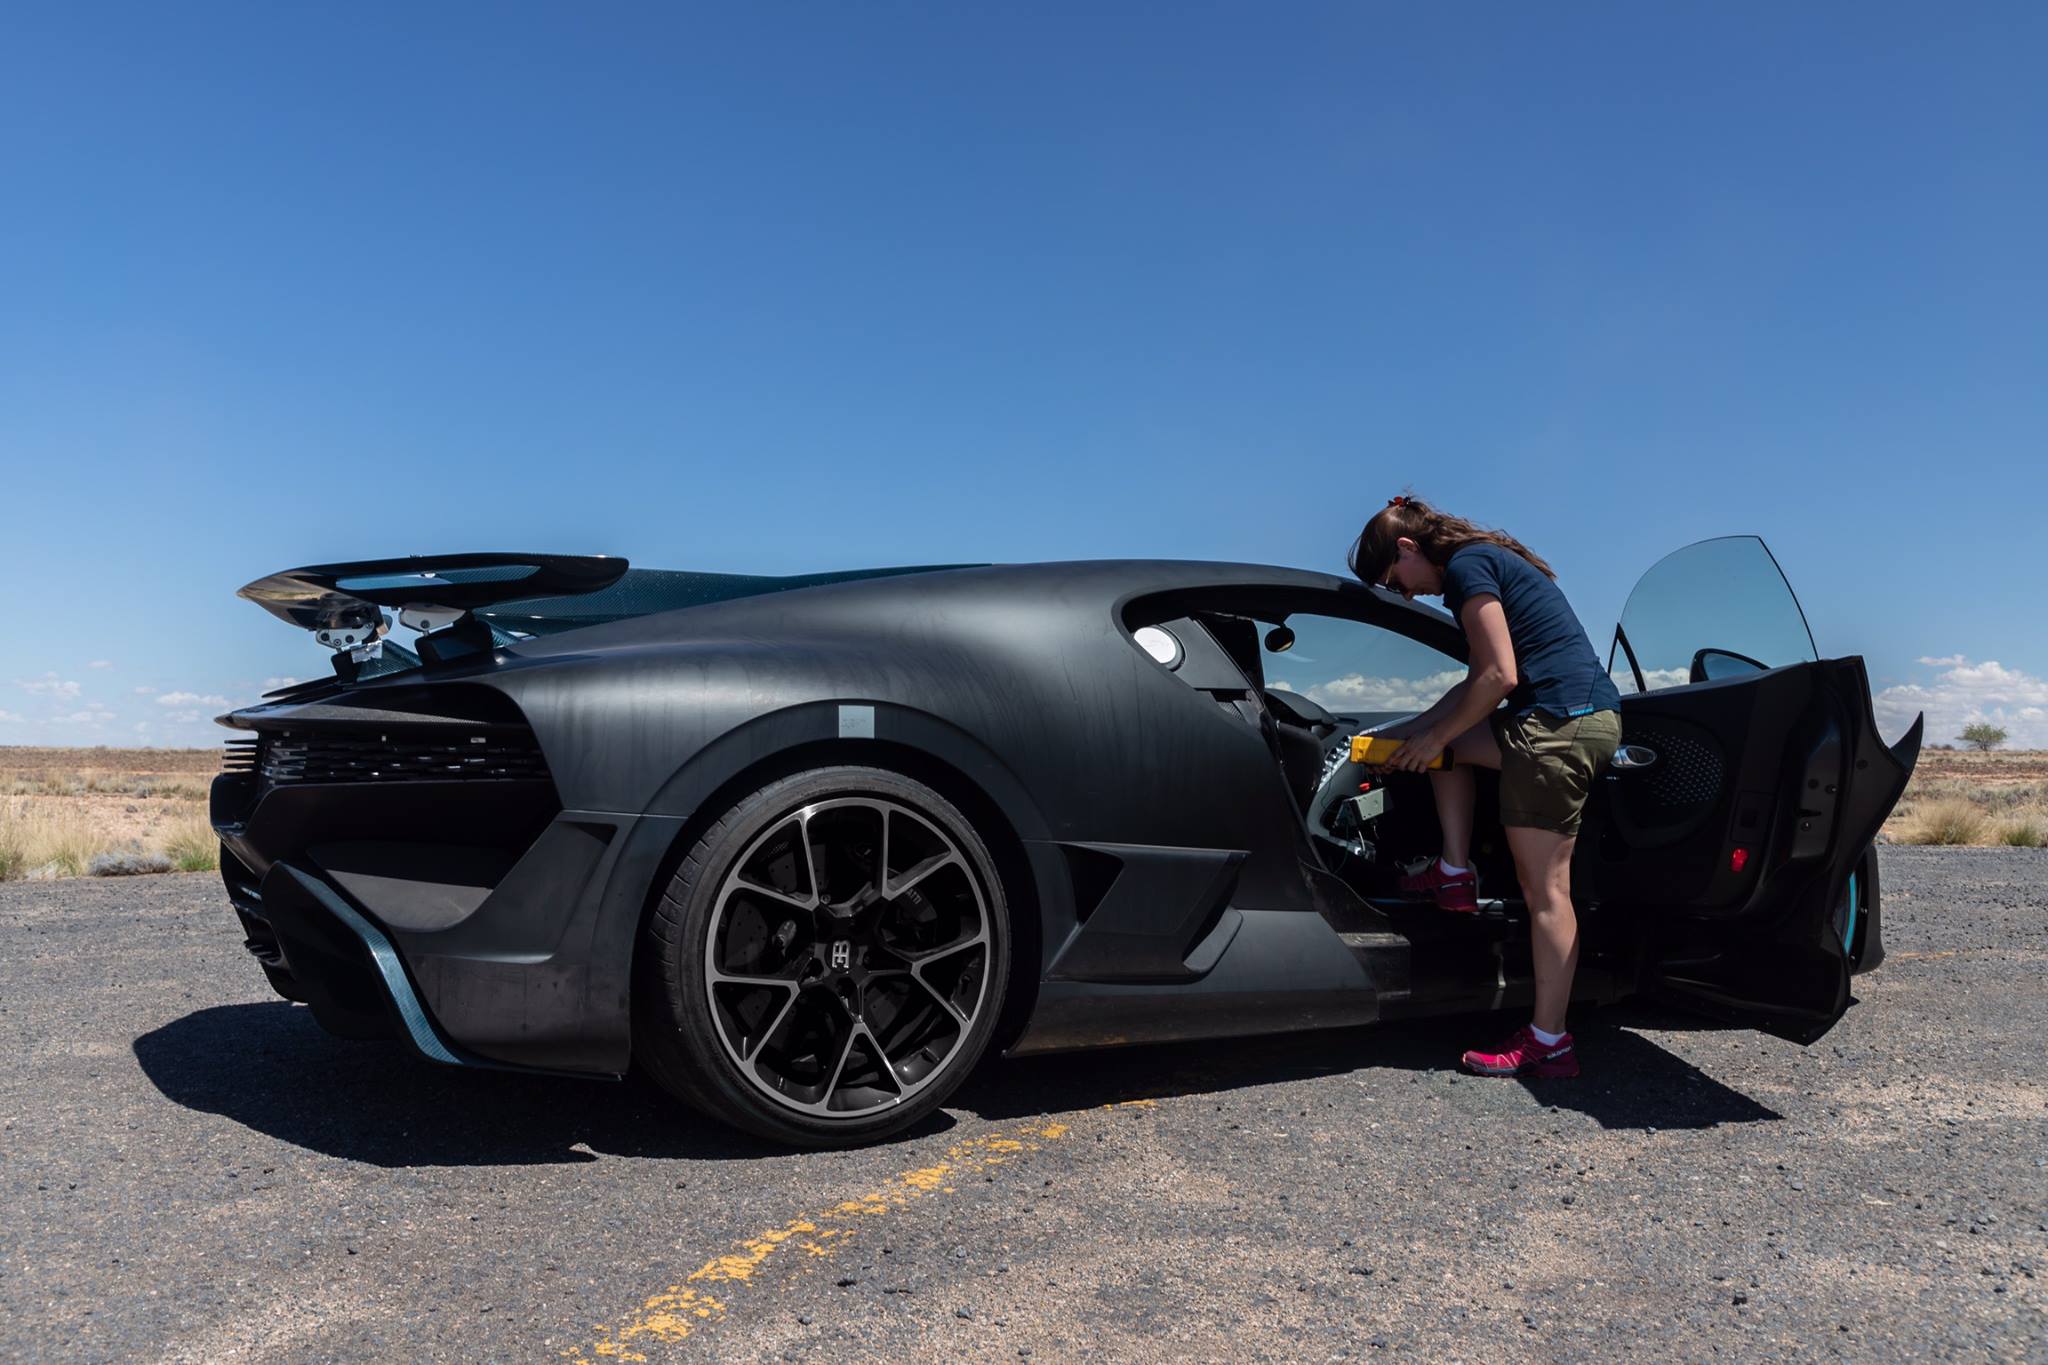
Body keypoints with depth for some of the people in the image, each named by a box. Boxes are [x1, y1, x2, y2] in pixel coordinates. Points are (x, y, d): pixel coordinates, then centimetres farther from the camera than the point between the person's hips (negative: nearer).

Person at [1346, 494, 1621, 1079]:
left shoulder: (1465, 566, -8)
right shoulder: (1491, 560, 22)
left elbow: (1499, 677, -15)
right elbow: (1480, 681, 25)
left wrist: (1433, 737, -4)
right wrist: (1413, 731, 23)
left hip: (1560, 722, -10)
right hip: (1594, 716, 10)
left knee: (1544, 888, -4)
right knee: (1447, 740, 24)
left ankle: (1549, 1042, 2)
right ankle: (1456, 876, 22)